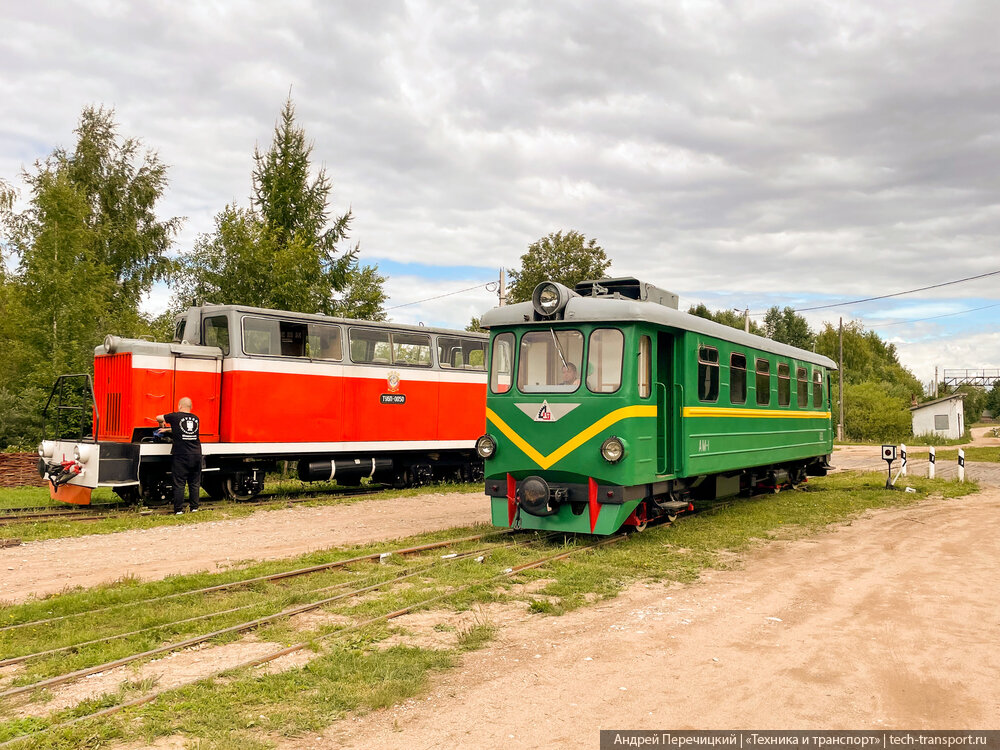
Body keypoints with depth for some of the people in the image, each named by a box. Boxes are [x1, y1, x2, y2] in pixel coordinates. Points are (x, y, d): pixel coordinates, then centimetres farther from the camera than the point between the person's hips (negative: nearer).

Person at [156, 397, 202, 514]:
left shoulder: (175, 416, -3)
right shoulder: (195, 418, 10)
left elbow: (158, 418, 11)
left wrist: (162, 425, 32)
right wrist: (168, 429, 30)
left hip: (181, 455, -4)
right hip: (196, 454, 4)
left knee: (179, 483, 1)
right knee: (195, 483, 11)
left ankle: (178, 509, 2)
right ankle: (194, 507, 14)